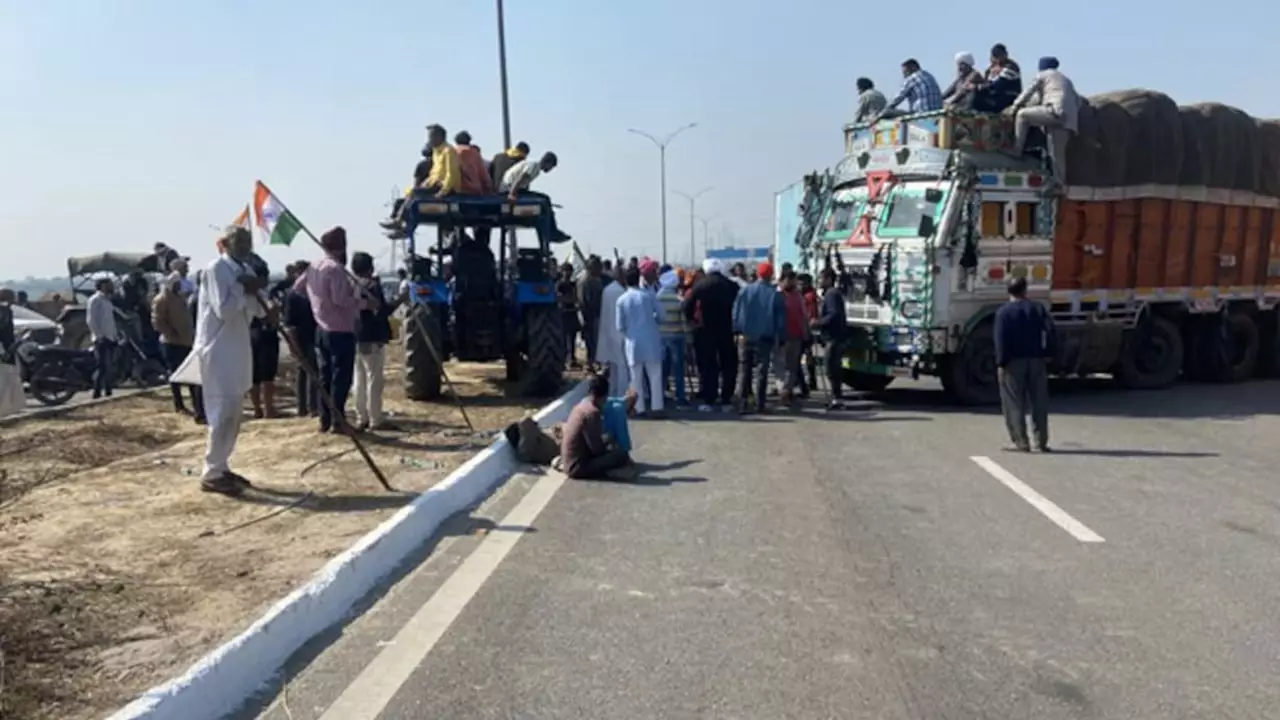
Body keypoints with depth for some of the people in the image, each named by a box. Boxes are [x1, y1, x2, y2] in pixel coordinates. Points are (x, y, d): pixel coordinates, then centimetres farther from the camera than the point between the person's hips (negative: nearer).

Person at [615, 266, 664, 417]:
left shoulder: (621, 300, -2)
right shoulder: (648, 295, -4)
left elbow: (620, 326, -1)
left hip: (633, 342, 0)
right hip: (651, 339, 0)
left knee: (636, 377, 9)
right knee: (655, 375, 5)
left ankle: (640, 408, 9)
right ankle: (657, 407, 3)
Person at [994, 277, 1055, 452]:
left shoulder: (1003, 312, -4)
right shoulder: (1038, 308, 5)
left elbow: (1001, 340, -12)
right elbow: (1050, 332, -3)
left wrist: (1001, 362, -9)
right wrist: (1048, 354, 3)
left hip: (1014, 362, -3)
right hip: (1036, 360, 3)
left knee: (1015, 405, 1)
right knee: (1039, 403, 11)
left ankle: (1021, 443, -3)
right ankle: (1041, 442, 13)